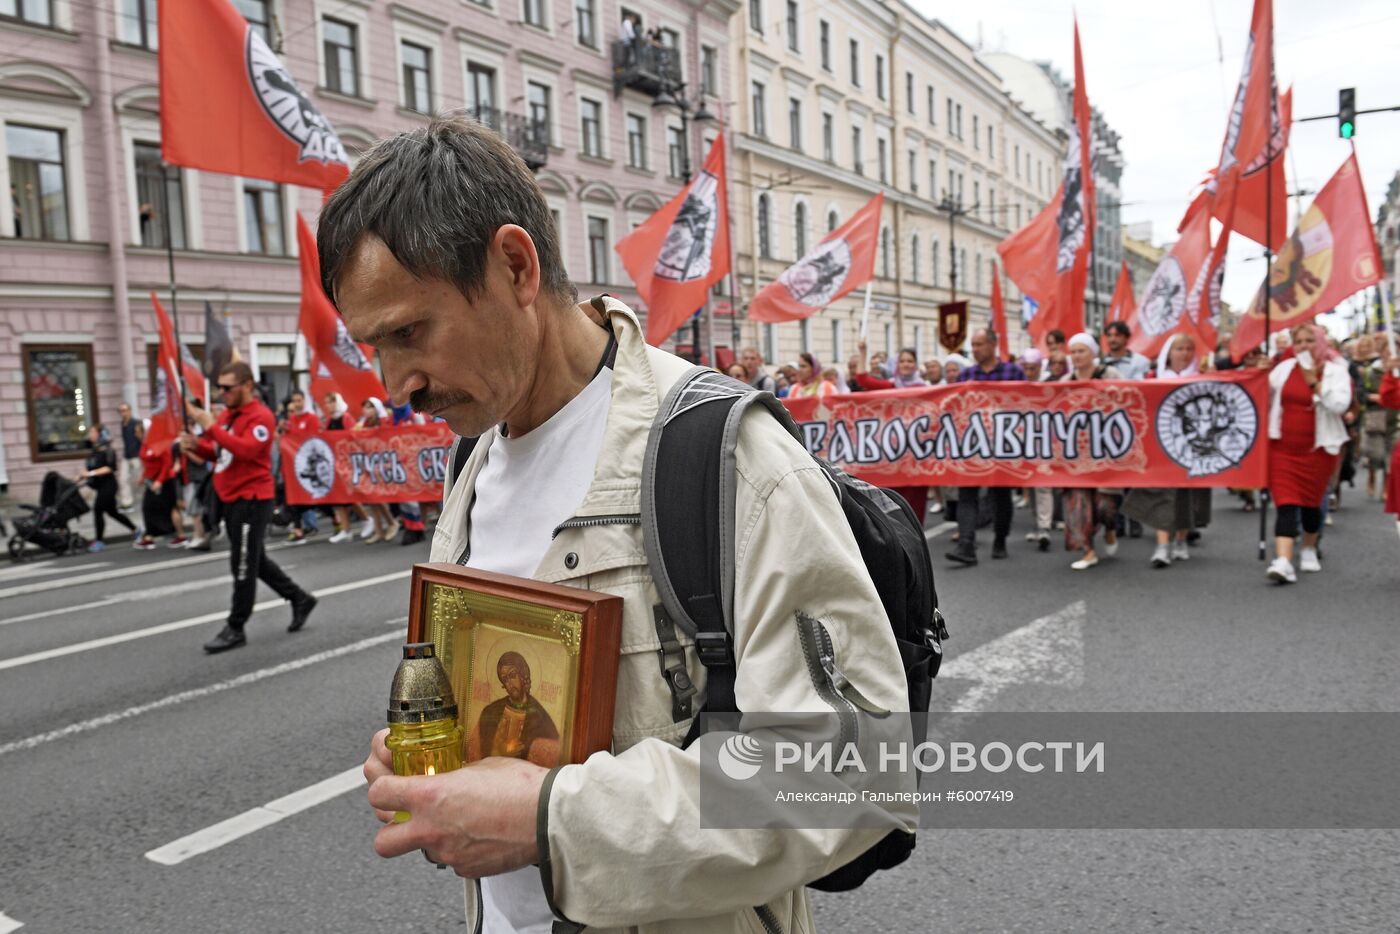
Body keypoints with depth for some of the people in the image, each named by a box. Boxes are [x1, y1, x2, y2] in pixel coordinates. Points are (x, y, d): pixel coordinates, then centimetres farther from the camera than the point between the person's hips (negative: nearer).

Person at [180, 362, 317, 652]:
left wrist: (211, 427, -28)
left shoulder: (260, 416, -14)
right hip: (231, 500, 9)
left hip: (251, 500, -9)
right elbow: (217, 453, 20)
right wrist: (196, 445, -1)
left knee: (243, 566, -3)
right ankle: (299, 599, 30)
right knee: (254, 561, 18)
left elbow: (246, 449, -29)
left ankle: (235, 629, 5)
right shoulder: (226, 414, 12)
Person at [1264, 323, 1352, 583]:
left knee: (1311, 502, 12)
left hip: (1319, 448, -1)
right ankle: (1283, 561, -19)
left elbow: (1339, 404, -18)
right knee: (1286, 504, -10)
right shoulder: (1284, 368, 5)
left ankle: (1310, 550, 36)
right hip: (1283, 447, 1)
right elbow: (1266, 396, 17)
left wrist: (1313, 381, -20)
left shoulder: (1336, 371, -3)